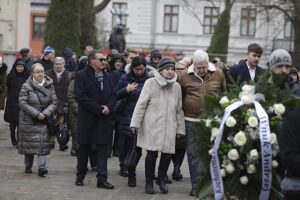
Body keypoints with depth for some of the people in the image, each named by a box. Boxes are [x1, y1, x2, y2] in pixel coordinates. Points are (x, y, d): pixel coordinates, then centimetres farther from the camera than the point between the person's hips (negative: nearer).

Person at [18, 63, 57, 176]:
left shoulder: (49, 86, 4)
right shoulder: (26, 86, -3)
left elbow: (54, 102, 1)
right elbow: (22, 103, -10)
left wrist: (45, 114, -15)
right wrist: (36, 114, -18)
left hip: (44, 121, 1)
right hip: (29, 121, -1)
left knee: (43, 143, -10)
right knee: (29, 144, 6)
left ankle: (41, 166, -14)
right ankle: (28, 166, 21)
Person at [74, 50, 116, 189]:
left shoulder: (107, 76, 13)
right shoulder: (81, 76, -6)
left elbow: (113, 95, 12)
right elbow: (80, 96, -15)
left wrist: (109, 107, -9)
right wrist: (99, 109, -16)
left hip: (104, 118, 4)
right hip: (87, 118, -4)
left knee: (103, 149, 0)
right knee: (84, 148, 8)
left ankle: (102, 179, 1)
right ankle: (80, 176, 22)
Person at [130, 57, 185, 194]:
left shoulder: (176, 86, 10)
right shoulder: (151, 83, -3)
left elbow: (179, 110, 15)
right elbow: (141, 104, -3)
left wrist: (180, 128, 14)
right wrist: (136, 123, -6)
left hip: (169, 128, 4)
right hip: (152, 126, -3)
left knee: (167, 154, 0)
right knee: (152, 154, -2)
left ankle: (161, 179, 24)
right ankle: (149, 182, 15)